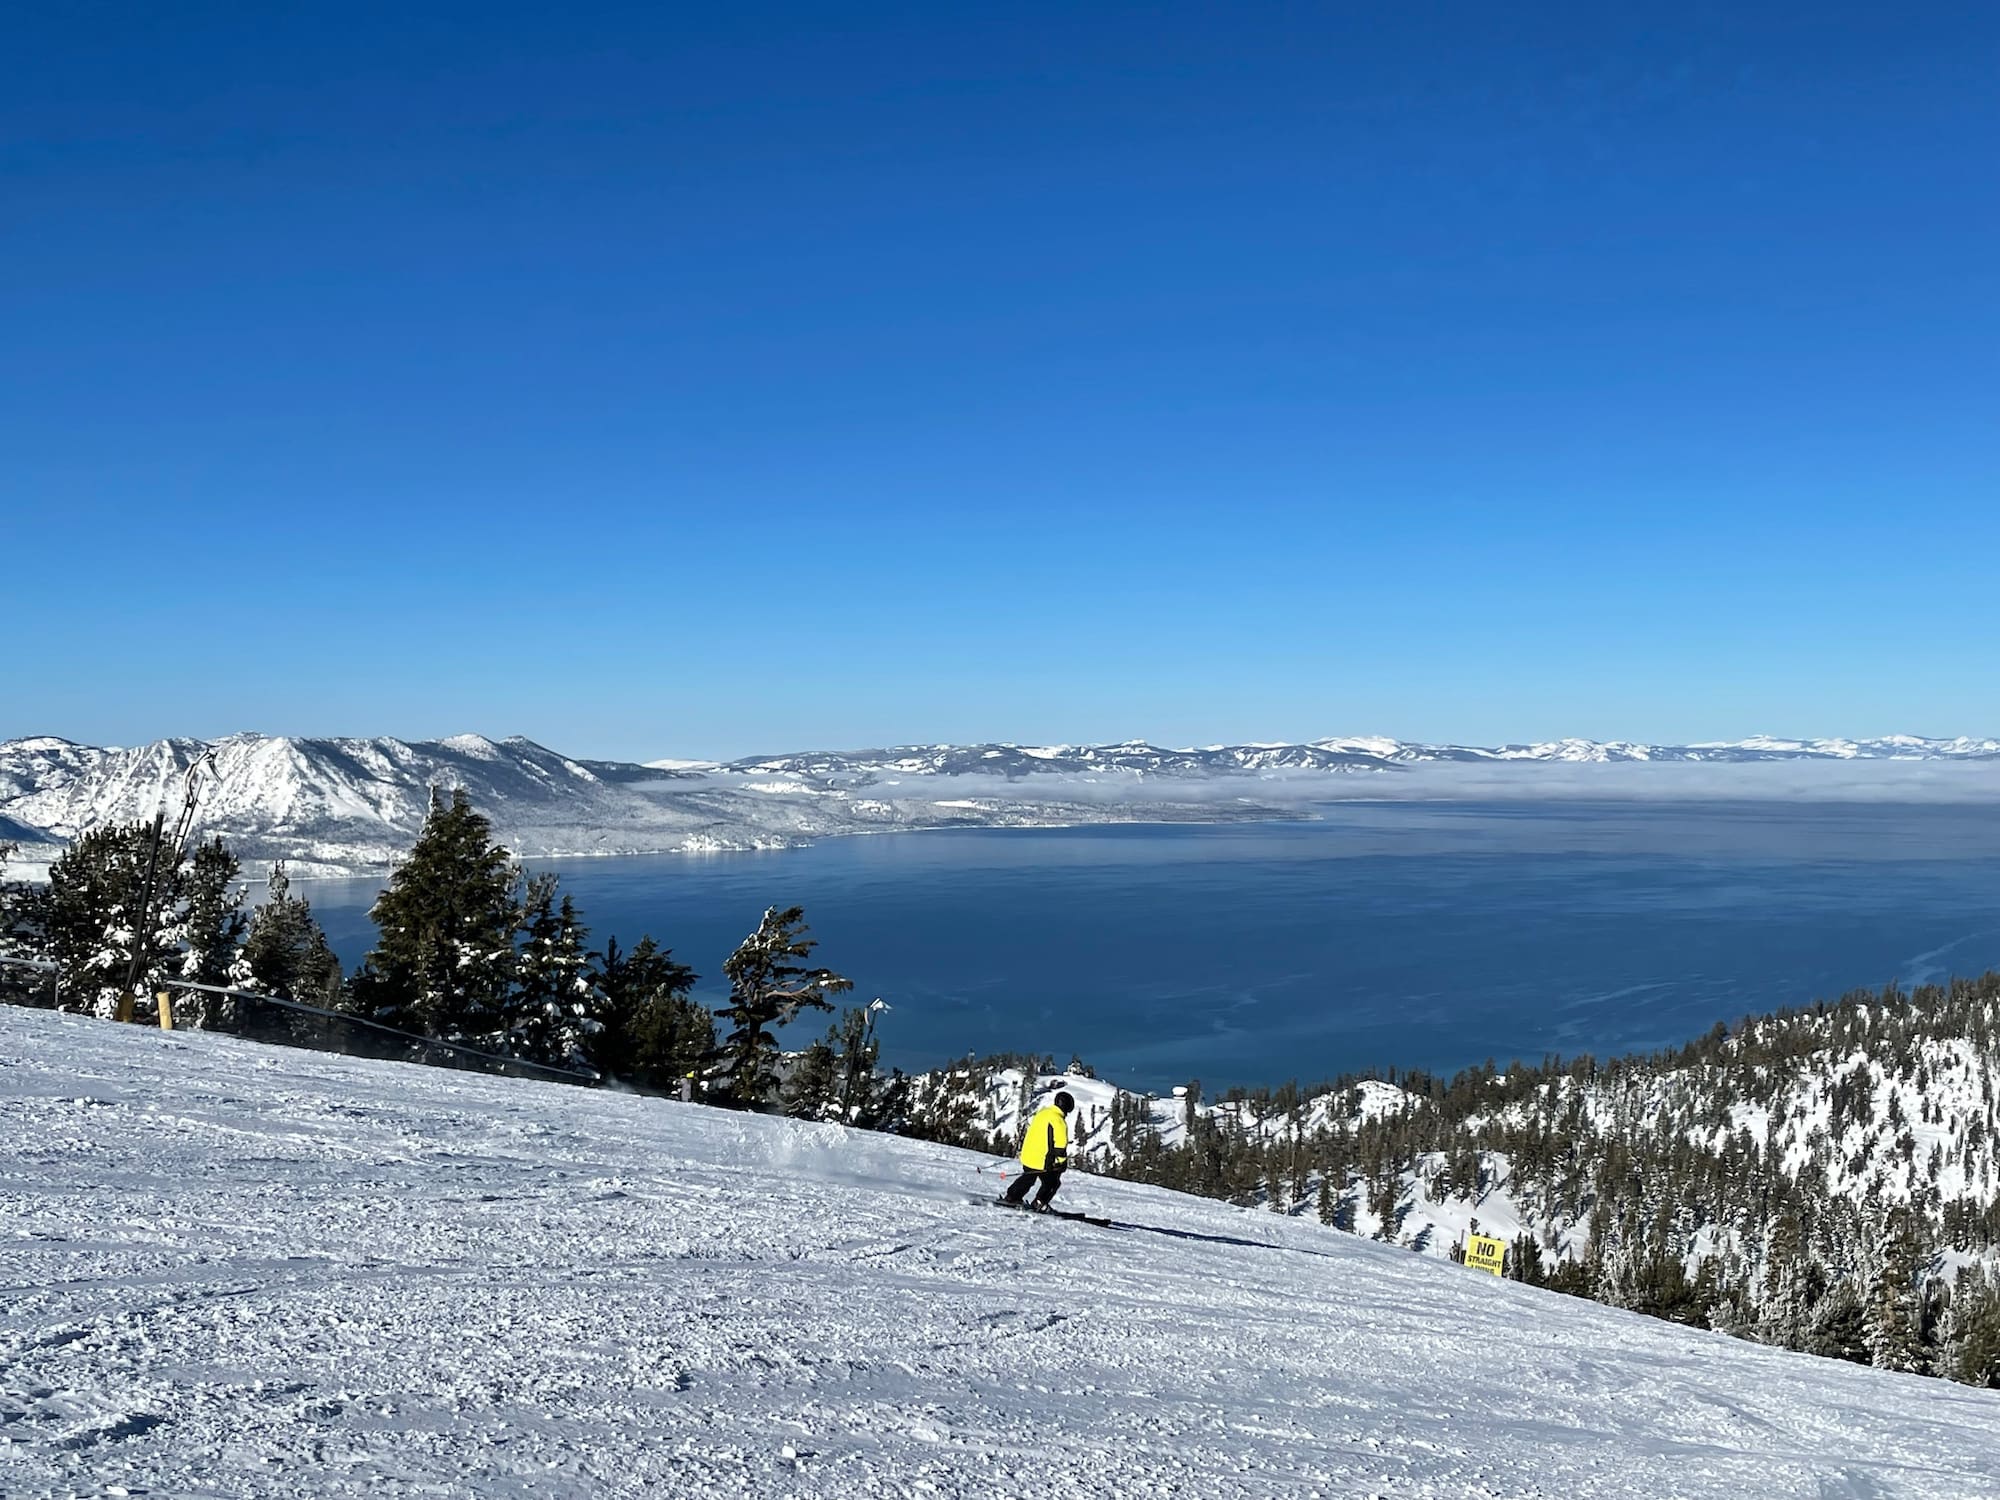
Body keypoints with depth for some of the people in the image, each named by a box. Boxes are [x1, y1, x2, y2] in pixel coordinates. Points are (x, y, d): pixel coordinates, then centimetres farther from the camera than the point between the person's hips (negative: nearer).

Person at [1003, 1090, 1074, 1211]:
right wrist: (1062, 1160, -8)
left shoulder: (1041, 1112, 7)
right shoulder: (1058, 1120, -20)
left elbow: (1029, 1129, 20)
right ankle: (1039, 1203, 14)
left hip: (1028, 1155, 8)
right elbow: (1060, 1145, -21)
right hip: (1043, 1160, -8)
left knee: (1027, 1178, 29)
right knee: (1052, 1183, 15)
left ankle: (1011, 1197, 32)